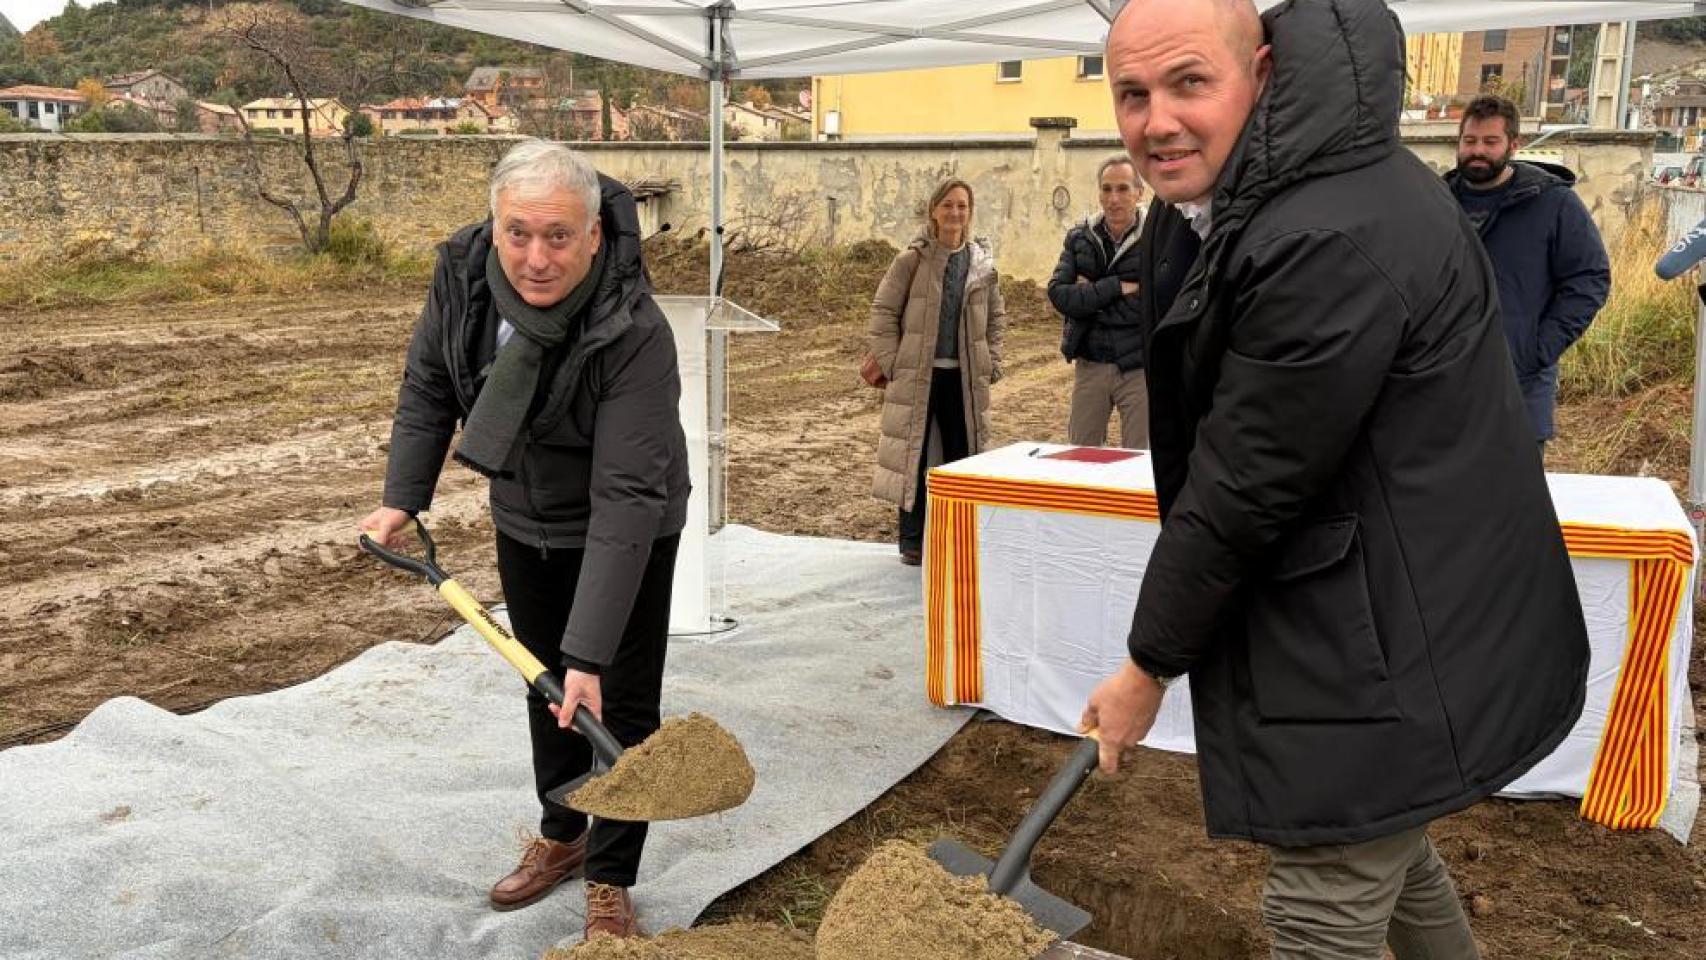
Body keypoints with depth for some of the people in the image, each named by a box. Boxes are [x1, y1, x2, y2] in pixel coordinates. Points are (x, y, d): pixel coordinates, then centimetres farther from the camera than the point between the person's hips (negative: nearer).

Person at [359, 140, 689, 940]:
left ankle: (610, 881, 19)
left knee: (615, 704, 0)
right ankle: (560, 838, 40)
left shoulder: (634, 334, -36)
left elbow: (624, 498, -38)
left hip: (626, 531, -5)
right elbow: (428, 384, -2)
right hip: (524, 522, 5)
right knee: (546, 687, 20)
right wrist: (402, 498, -6)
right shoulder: (462, 270, -21)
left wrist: (590, 650, -40)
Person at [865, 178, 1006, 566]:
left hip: (965, 376, 3)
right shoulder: (912, 260, -4)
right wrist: (888, 361, -8)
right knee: (915, 452, 3)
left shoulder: (983, 264, 5)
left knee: (962, 454, 8)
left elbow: (995, 318, 14)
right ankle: (912, 540, 12)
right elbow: (884, 311, -2)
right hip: (917, 374, -3)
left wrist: (991, 364, 5)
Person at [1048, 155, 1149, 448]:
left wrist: (1091, 295, -12)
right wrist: (1116, 288, -15)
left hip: (1138, 368, -4)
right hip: (1090, 365, 4)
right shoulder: (1080, 238, 6)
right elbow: (1058, 293, -7)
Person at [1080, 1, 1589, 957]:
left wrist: (1151, 665, -11)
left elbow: (1242, 489, -24)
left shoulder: (1332, 242, -30)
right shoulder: (1213, 194, 4)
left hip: (1390, 651, -10)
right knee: (1389, 851, 28)